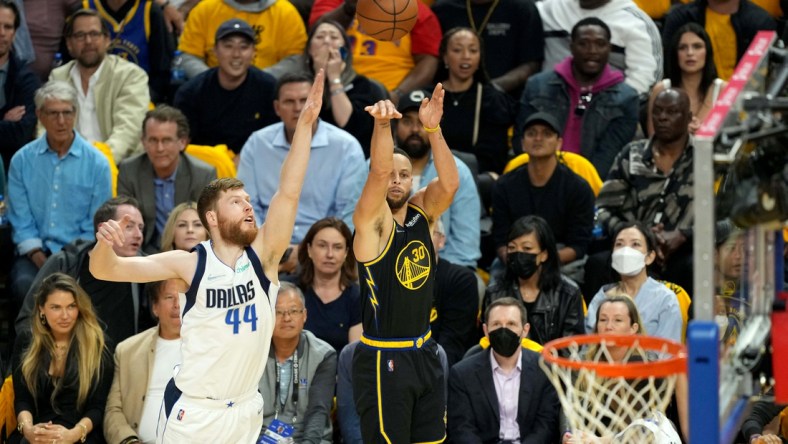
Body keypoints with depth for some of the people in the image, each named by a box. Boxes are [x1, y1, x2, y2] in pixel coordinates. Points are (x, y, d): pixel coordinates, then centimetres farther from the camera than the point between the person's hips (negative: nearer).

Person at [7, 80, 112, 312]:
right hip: (35, 255, 1)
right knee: (24, 284, -32)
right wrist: (41, 261, -11)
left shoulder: (97, 163, 2)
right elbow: (21, 223, 4)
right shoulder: (22, 160, 6)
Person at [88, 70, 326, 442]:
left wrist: (305, 123, -25)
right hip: (192, 410, -3)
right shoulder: (190, 264, -9)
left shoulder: (263, 255, -4)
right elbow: (105, 271, -10)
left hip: (246, 411, 3)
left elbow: (289, 191, -16)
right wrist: (105, 244, -33)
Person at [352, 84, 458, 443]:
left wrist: (433, 129, -30)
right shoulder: (371, 221, -11)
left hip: (424, 353, 6)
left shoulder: (423, 213, 3)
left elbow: (450, 182, -16)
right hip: (383, 360, -6)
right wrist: (382, 124, -47)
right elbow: (379, 172, -30)